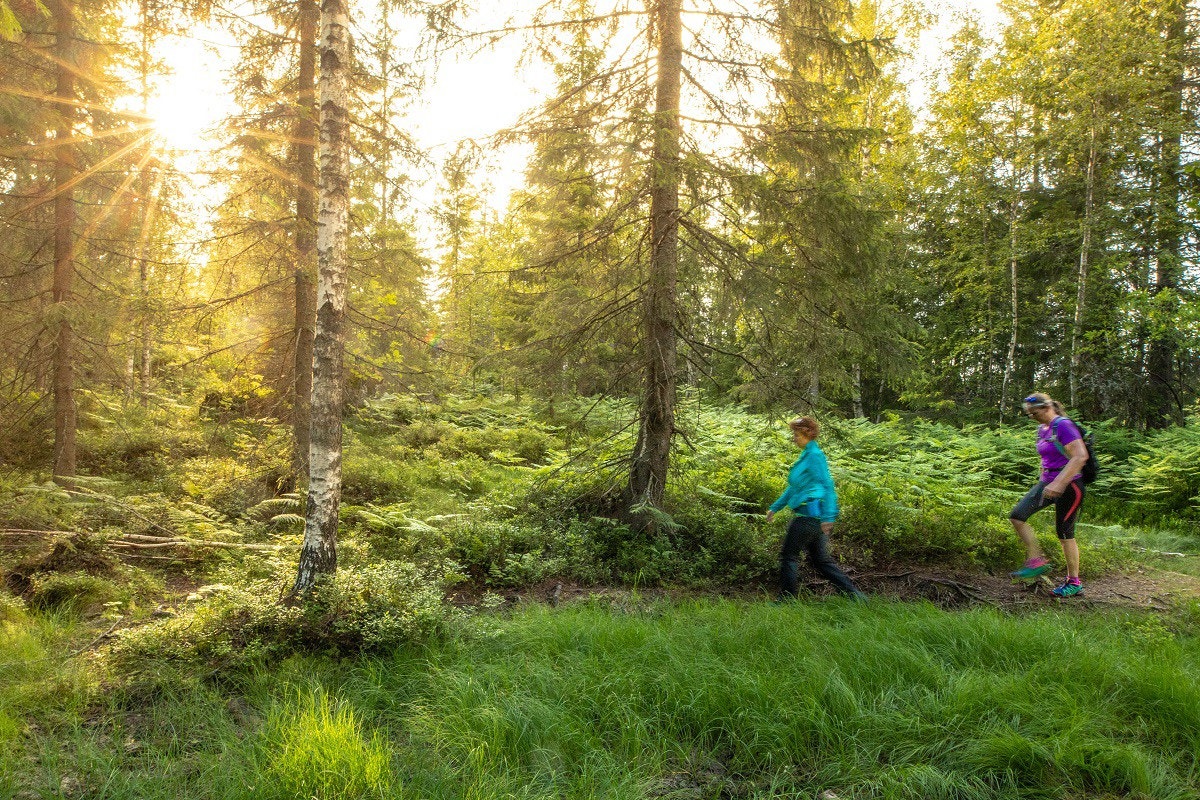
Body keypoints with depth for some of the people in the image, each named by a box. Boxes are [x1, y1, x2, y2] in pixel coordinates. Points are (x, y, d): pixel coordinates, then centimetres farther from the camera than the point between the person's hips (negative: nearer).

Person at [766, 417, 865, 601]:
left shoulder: (815, 455, -13)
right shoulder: (806, 455, 17)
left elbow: (827, 486, -19)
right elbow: (794, 487, 25)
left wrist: (828, 517, -25)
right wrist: (775, 507, 28)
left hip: (809, 515, -10)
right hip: (812, 516, 10)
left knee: (788, 555, 0)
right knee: (820, 559, 12)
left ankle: (786, 599, 9)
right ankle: (855, 595, 13)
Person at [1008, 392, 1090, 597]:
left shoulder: (1063, 426, -17)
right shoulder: (1042, 429, 10)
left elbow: (1080, 456, -27)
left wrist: (1059, 483, -33)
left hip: (1069, 486, -8)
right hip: (1048, 483, 8)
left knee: (1064, 532, 0)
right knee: (1016, 516, -6)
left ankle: (1074, 582, 15)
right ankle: (1037, 560, 4)